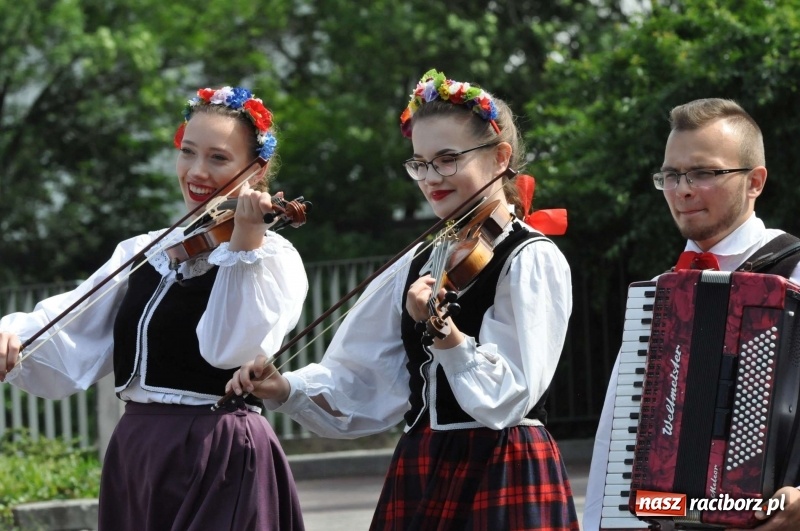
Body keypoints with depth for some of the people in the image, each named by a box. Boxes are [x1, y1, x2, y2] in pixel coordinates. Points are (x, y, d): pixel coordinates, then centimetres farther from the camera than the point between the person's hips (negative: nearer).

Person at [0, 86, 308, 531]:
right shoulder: (142, 253, 12)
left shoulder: (273, 258, -4)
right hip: (135, 458, 6)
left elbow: (232, 349, -22)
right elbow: (70, 348, 2)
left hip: (220, 464, -6)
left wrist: (245, 239, -26)